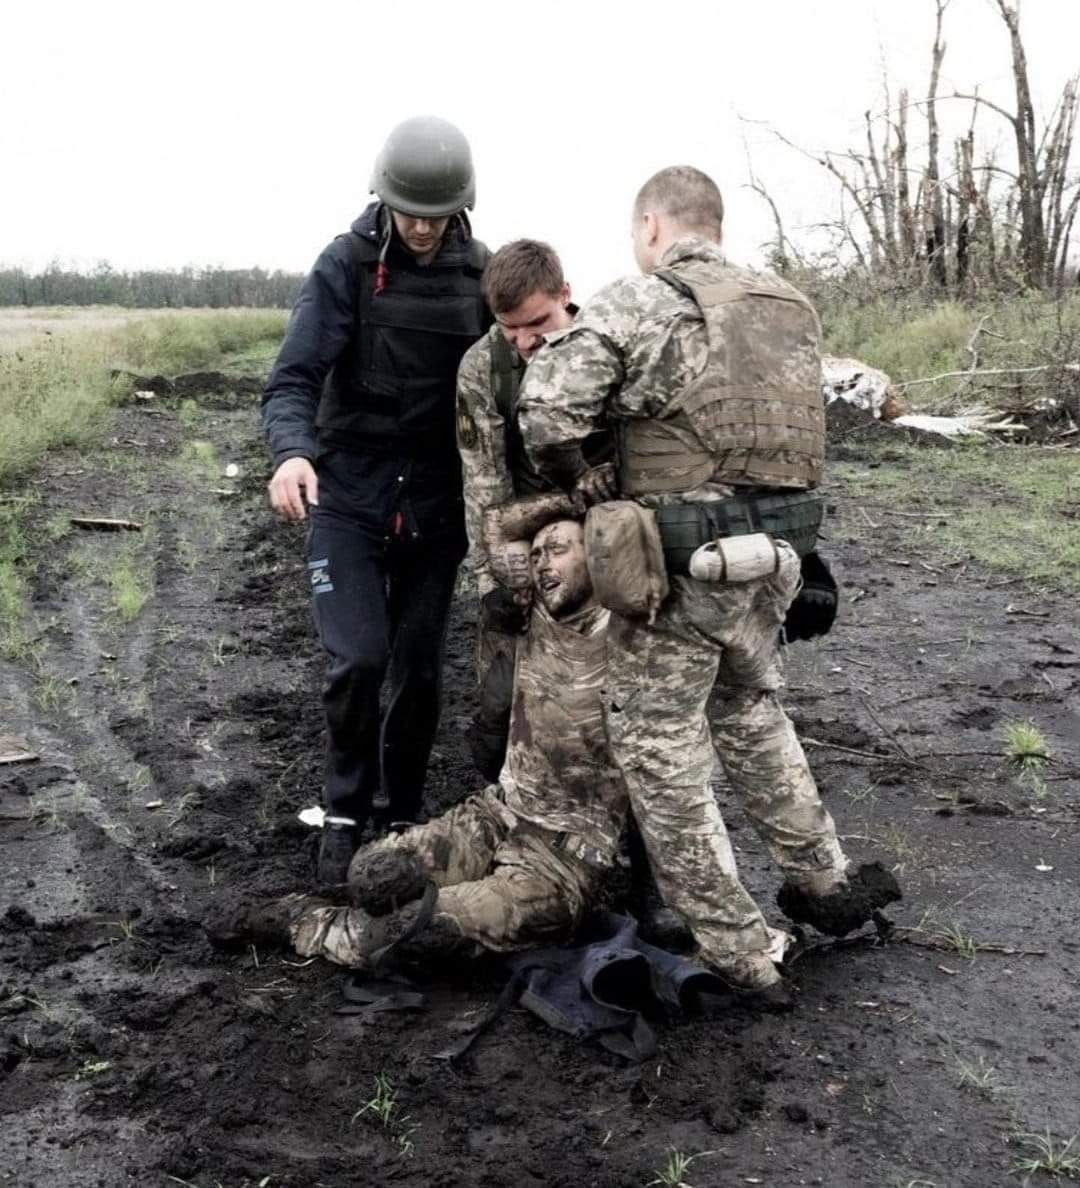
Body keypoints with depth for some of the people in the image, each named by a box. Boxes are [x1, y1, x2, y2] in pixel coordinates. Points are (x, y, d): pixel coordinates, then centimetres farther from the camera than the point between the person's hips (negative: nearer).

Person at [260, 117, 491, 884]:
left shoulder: (481, 273, 1)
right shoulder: (345, 266, -8)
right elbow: (294, 378, -17)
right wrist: (292, 450, -36)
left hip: (437, 502, 3)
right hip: (348, 494, -2)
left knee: (419, 669, 8)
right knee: (358, 659, -11)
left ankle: (403, 813, 27)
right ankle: (347, 812, 13)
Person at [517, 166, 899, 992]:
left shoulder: (637, 305, -8)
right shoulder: (792, 309, 12)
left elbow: (548, 411, -17)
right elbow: (806, 425, 10)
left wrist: (574, 484, 1)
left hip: (683, 556, -7)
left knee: (659, 744, 6)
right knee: (753, 712, 27)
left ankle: (735, 953, 13)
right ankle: (823, 881, 37)